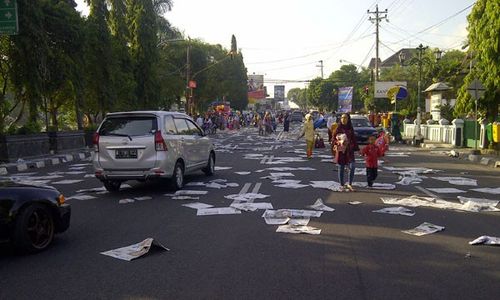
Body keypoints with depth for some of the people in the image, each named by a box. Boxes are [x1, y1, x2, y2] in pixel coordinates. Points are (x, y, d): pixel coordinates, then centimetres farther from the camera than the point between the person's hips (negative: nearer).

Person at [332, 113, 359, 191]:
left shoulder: (350, 129, 7)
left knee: (352, 167, -12)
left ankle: (349, 184, 1)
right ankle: (342, 185, 15)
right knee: (341, 168, 4)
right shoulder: (338, 129, -2)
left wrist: (357, 148, 5)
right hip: (340, 150, -2)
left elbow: (354, 139, 10)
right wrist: (339, 142, -19)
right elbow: (333, 139, -1)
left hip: (349, 150, 2)